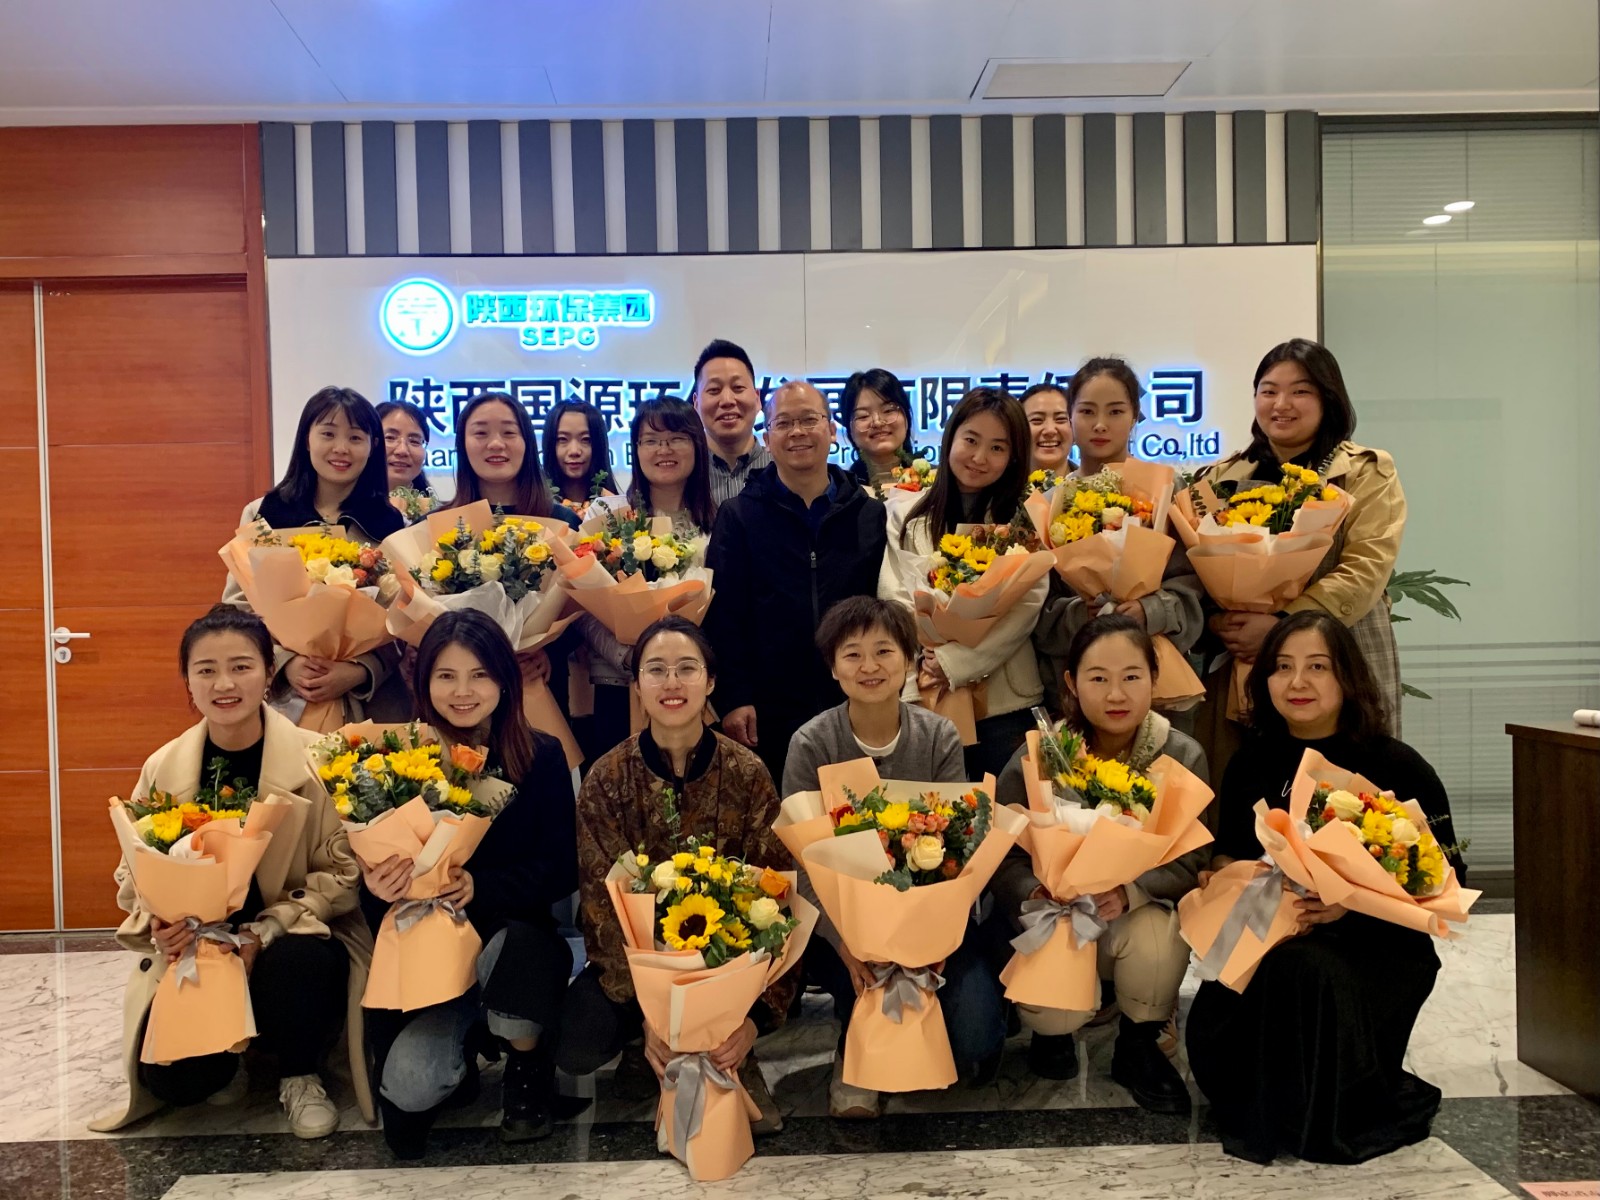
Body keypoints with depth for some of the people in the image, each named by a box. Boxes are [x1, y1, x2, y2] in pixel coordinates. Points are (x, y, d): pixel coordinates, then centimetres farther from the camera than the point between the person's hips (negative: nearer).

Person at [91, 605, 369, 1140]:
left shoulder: (316, 760, -11)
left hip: (289, 944, -2)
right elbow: (134, 874, 6)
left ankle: (300, 1077, -3)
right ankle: (226, 1062, 19)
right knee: (173, 1077, -21)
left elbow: (341, 871, -10)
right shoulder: (163, 768, -2)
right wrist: (159, 923, -17)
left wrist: (263, 934, -23)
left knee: (299, 963, -37)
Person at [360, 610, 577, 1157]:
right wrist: (378, 888, -29)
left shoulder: (541, 756, -6)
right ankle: (460, 1047, 18)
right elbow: (376, 880, -4)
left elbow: (562, 868, -9)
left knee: (510, 946, -36)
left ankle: (528, 1068, 0)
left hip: (515, 937, 0)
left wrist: (480, 887, -26)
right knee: (408, 1088, -23)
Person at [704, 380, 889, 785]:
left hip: (855, 709, 2)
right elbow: (723, 614, -3)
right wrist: (734, 699, -10)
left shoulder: (870, 516, 8)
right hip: (768, 714, -1)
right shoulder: (738, 517, 3)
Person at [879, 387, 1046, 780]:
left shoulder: (1025, 520, 6)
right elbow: (893, 597, 0)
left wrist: (954, 661, -16)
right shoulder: (907, 515, 9)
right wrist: (929, 657, -17)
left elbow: (1028, 604, -6)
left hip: (1003, 699, 0)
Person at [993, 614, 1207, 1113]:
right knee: (1052, 1009, -27)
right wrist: (1035, 896, -32)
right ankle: (1055, 1031, 16)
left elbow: (1188, 862, -14)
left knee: (1159, 940, -34)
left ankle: (1138, 1047, 0)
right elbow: (1005, 855, -10)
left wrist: (1129, 892, -33)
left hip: (1139, 912, 1)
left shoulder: (1182, 756, -11)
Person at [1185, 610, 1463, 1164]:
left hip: (1378, 947, -3)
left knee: (1299, 969, -37)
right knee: (1213, 1027, -26)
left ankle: (1325, 1118, -6)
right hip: (1271, 941, 4)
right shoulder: (1252, 764, 7)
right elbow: (1227, 854, 15)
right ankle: (1265, 1109, 11)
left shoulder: (1398, 767, -6)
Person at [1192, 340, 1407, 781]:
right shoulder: (1223, 476, 15)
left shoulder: (1368, 473, 6)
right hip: (1236, 672, 2)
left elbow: (1366, 568, -8)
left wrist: (1282, 624, -18)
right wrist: (1217, 620, -11)